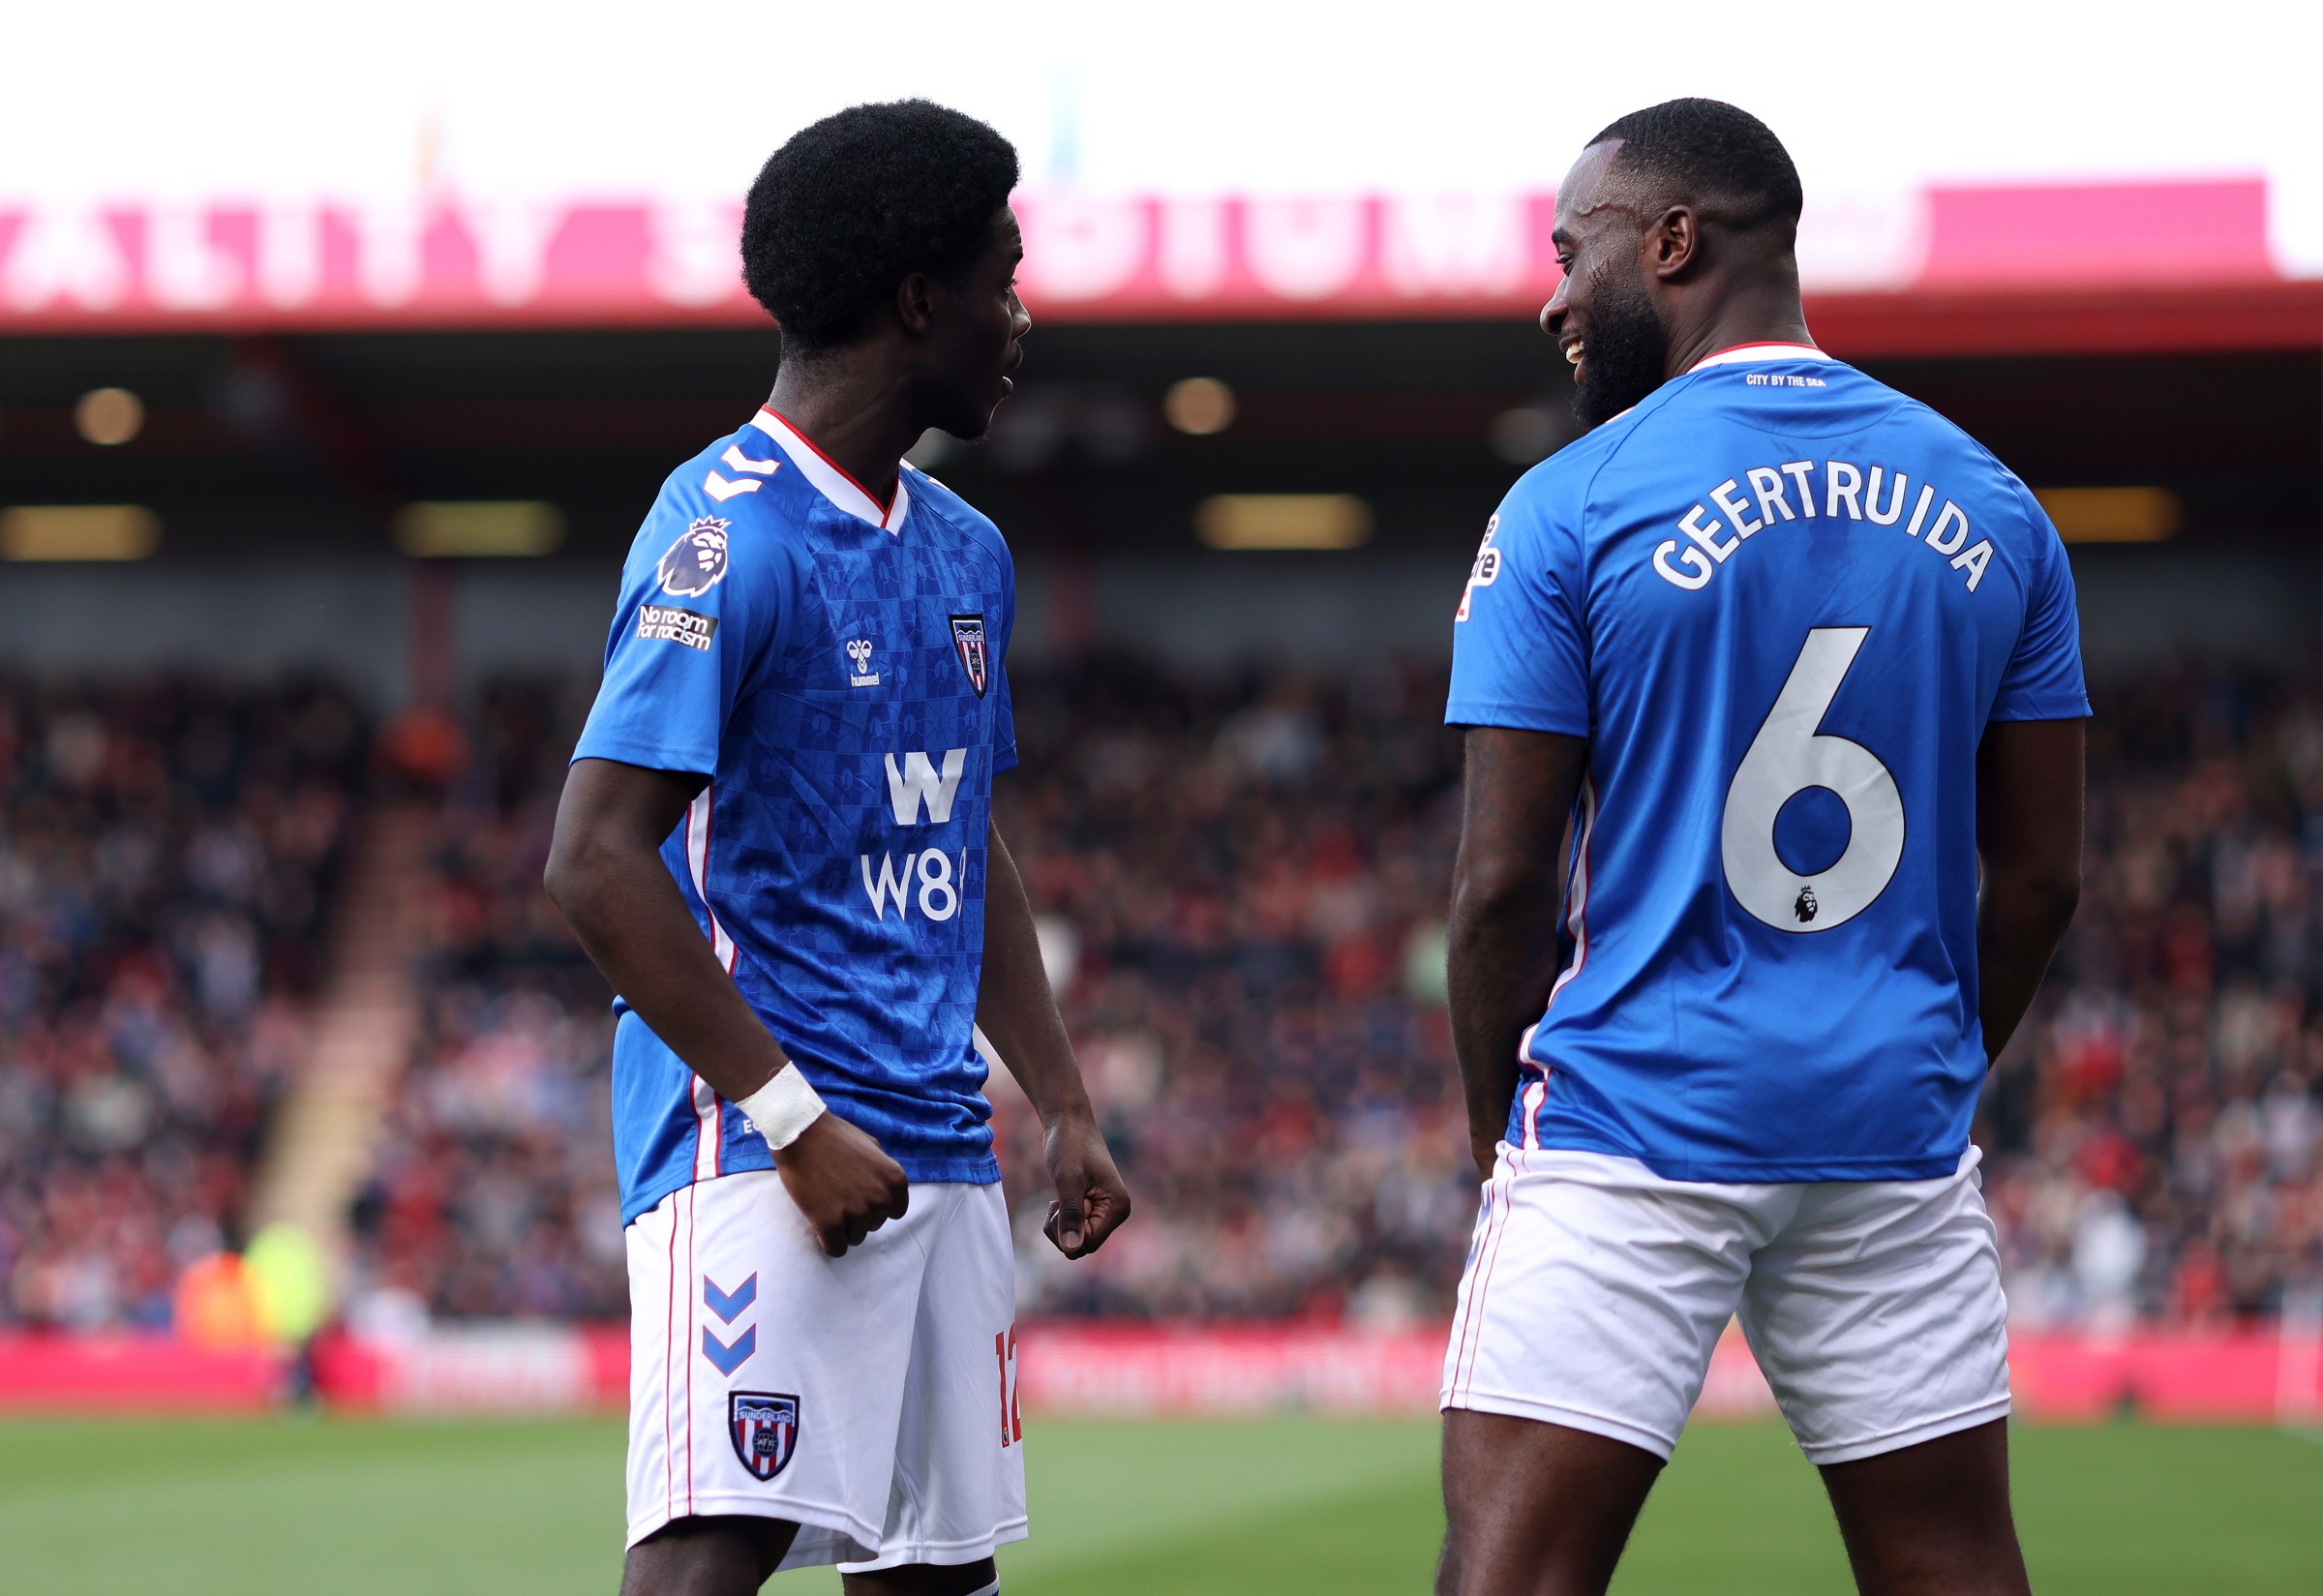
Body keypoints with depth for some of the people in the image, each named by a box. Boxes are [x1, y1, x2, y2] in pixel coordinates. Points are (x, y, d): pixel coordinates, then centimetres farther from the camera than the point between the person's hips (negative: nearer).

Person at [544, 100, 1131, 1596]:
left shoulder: (966, 554, 16)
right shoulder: (726, 535, -12)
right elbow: (596, 860, -17)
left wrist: (1066, 1106, 20)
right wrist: (788, 1119, -19)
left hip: (943, 1147, 9)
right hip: (752, 1142, -9)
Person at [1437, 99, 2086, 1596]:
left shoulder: (1571, 510, -6)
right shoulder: (1990, 508, 8)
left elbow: (1503, 886, -7)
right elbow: (2041, 877, 9)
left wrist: (1498, 1123, 7)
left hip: (1635, 1118, -4)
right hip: (1900, 1133, 5)